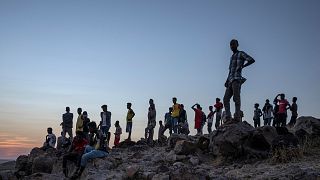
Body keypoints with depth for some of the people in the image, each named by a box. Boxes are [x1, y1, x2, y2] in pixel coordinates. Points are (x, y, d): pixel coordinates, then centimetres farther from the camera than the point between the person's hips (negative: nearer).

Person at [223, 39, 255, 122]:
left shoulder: (241, 54, 8)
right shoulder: (231, 57, 31)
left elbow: (252, 60, -7)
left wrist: (242, 66, -15)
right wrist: (227, 81, 19)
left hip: (237, 79, -8)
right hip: (230, 80, 8)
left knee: (236, 97, -19)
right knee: (226, 99, -4)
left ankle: (237, 116, -26)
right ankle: (228, 118, -8)